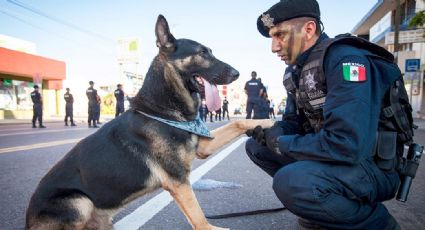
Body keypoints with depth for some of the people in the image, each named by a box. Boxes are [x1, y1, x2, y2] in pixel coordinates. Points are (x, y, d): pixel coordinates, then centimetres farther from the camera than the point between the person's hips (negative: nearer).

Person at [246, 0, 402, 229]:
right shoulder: (294, 71, 5)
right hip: (327, 155, 8)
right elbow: (293, 123, 12)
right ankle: (323, 205, 11)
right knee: (256, 146, 5)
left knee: (290, 182, -34)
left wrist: (280, 143, -19)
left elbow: (346, 145, -33)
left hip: (373, 165, -8)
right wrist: (269, 132, -10)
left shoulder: (344, 58, -23)